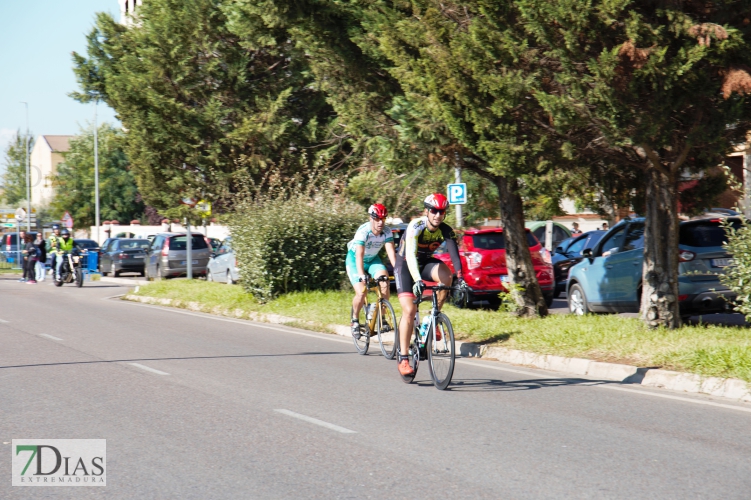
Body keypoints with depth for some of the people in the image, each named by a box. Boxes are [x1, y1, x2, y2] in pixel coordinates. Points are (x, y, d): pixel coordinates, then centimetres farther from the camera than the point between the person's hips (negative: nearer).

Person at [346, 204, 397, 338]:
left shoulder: (386, 232, -19)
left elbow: (391, 251, -26)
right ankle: (355, 319, 8)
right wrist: (362, 276, -52)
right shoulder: (363, 231, -31)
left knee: (385, 282, -22)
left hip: (373, 259, 4)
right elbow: (359, 255, -40)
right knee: (361, 292, -19)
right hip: (354, 260, -4)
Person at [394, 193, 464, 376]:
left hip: (426, 262, 4)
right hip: (405, 264, -4)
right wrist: (417, 280, -53)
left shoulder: (446, 230, -16)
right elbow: (410, 255, -39)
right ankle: (403, 359, -11)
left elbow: (454, 254, -25)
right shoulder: (415, 227, -27)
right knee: (409, 310, -17)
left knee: (445, 276, -31)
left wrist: (460, 278, -41)